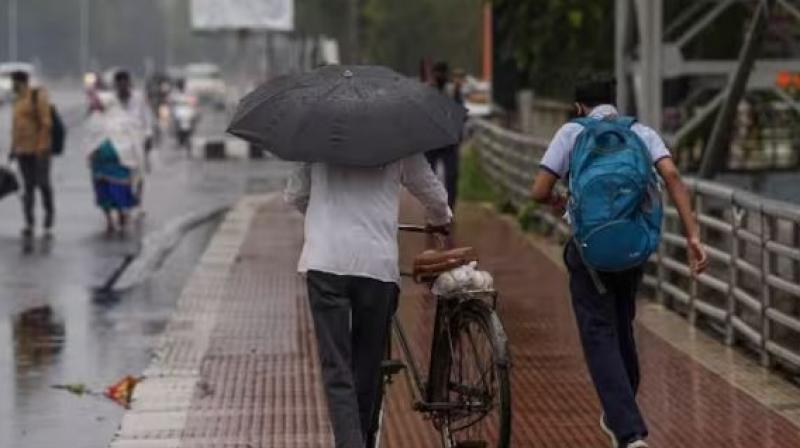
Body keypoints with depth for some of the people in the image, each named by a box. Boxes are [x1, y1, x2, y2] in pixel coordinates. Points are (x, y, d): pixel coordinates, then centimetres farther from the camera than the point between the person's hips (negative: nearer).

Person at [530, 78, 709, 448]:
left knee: (600, 337, -3)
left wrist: (557, 202, 20)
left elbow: (539, 191, -4)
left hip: (589, 247, -4)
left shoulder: (572, 132, 3)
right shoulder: (642, 133, 9)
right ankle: (619, 415, 38)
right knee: (622, 329, 23)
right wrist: (692, 236, -12)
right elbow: (671, 175, -8)